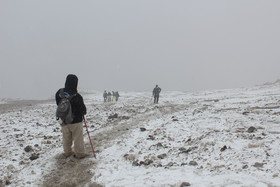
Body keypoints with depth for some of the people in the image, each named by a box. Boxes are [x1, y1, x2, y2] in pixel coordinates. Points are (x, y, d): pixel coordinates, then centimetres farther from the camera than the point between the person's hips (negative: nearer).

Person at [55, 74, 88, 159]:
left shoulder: (59, 93, -11)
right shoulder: (77, 96, -25)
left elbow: (59, 104, 3)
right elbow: (83, 109, -13)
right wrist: (83, 112, 9)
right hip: (76, 120, -5)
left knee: (66, 138, 21)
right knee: (78, 138, 12)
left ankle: (67, 152, 35)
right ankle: (80, 153, 23)